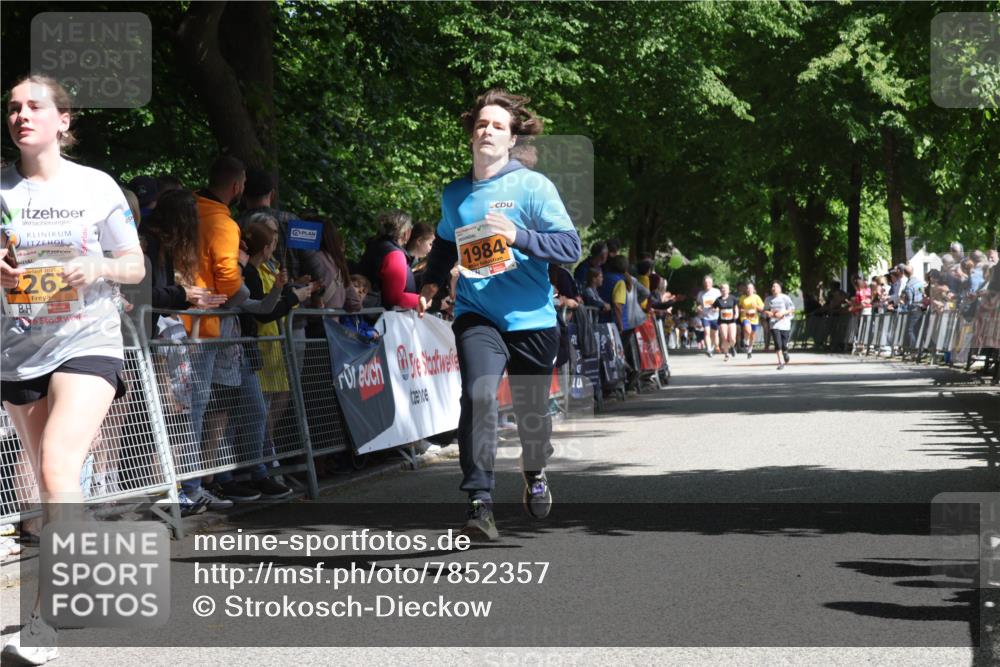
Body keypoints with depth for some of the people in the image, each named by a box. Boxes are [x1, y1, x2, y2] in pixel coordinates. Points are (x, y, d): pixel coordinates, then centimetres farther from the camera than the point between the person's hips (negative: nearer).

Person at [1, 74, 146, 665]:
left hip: (87, 343, -3)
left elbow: (136, 266, 6)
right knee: (49, 483, 12)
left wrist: (97, 267, -15)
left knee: (59, 471, -20)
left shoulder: (97, 186, 1)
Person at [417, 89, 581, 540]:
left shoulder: (534, 186, -5)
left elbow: (571, 247, -11)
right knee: (478, 396, -22)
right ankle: (479, 503, -21)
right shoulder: (455, 194, 8)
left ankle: (535, 472, 45)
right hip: (476, 316, 1)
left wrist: (517, 236, -23)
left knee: (532, 411, 12)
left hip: (531, 318, -1)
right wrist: (431, 281, 12)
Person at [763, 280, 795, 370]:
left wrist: (782, 313, -16)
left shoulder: (785, 298, -1)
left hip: (785, 324, -2)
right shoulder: (769, 299, 9)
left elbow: (792, 309, -3)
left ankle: (785, 353, 36)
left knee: (784, 344, 1)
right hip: (774, 324, 2)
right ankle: (781, 362, -8)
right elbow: (765, 310, 17)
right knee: (777, 344, -12)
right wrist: (768, 313, -6)